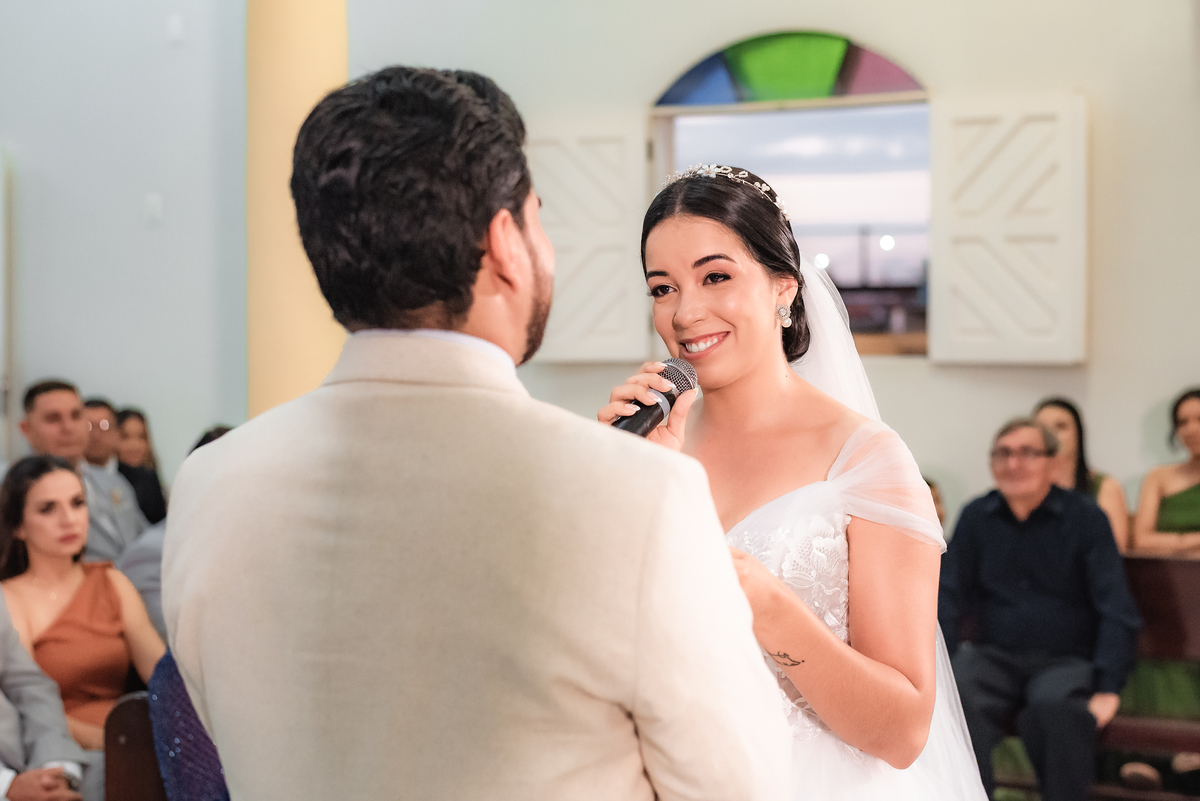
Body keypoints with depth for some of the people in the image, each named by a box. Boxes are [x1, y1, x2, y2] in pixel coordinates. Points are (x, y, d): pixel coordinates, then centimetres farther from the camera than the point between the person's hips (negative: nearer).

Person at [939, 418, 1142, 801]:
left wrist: (1107, 689, -14)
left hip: (1065, 659, -2)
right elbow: (949, 599, 6)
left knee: (1055, 710, -36)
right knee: (957, 701, -31)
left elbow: (1117, 609, -3)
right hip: (994, 654, 2)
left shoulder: (1085, 517, 0)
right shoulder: (975, 517, 9)